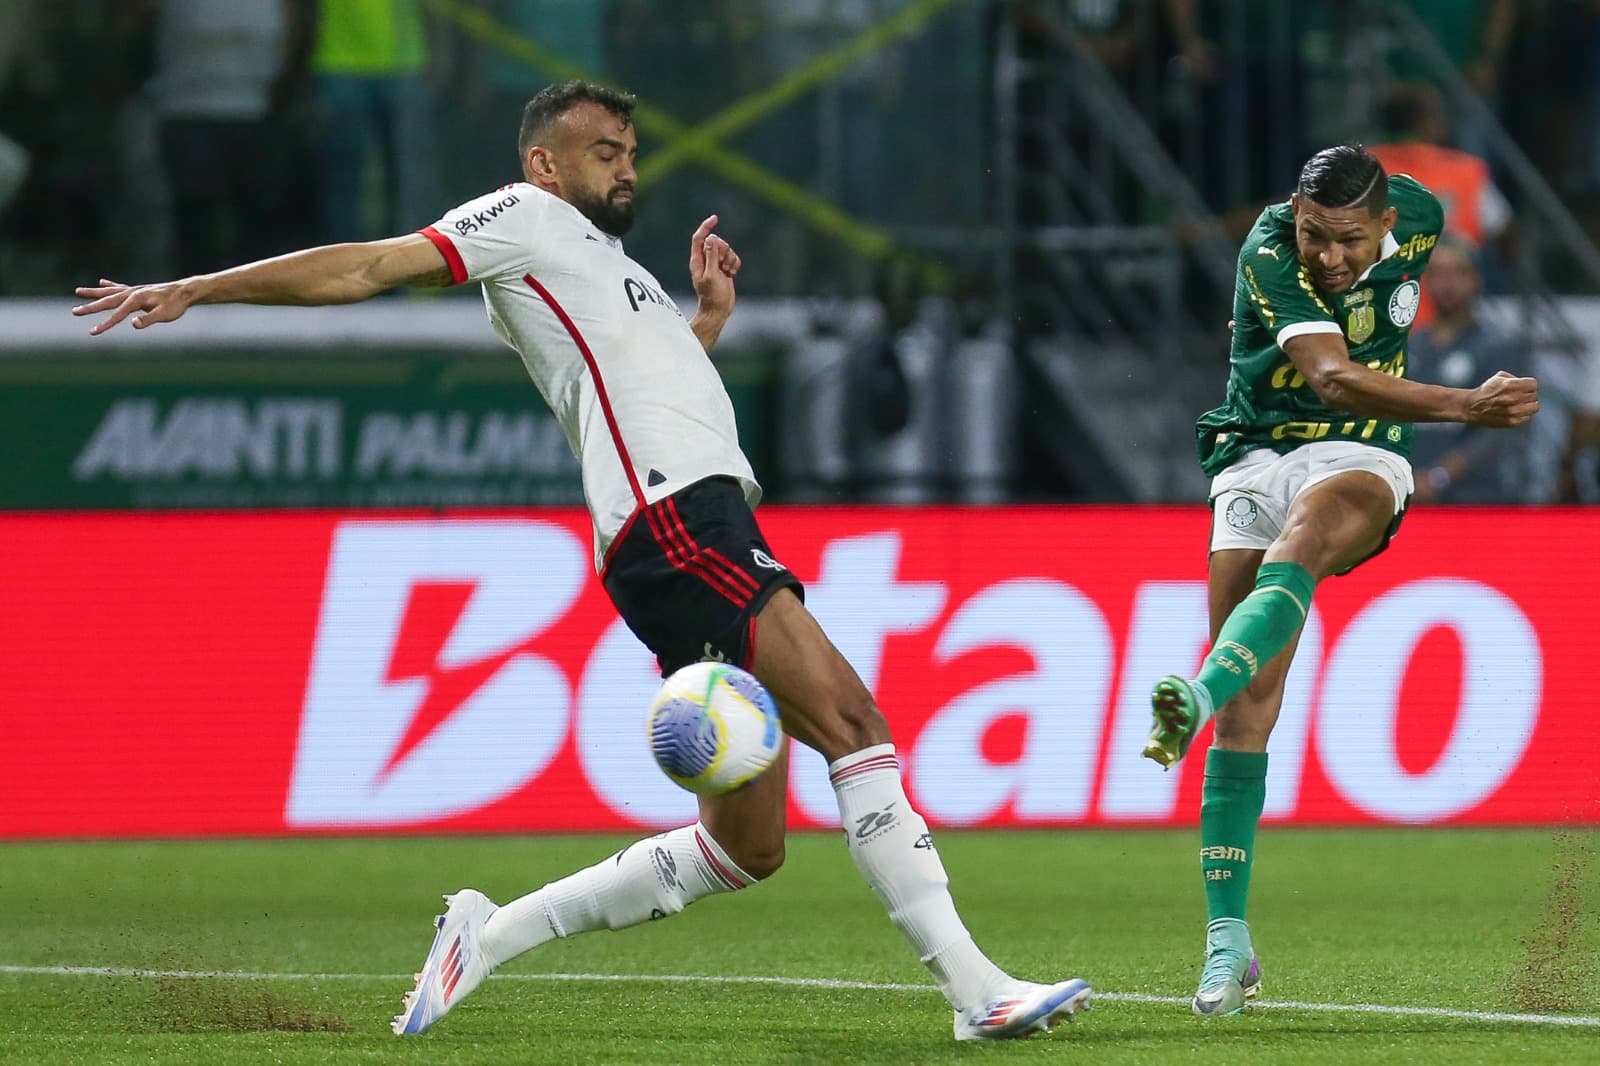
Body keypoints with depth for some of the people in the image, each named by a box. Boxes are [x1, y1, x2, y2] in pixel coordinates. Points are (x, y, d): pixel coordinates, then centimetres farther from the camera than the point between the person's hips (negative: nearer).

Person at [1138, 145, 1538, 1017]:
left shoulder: (1417, 218, -7)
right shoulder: (1269, 257, -21)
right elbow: (1334, 380, -34)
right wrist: (1466, 407, -45)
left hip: (1359, 460, 1)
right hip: (1256, 456, -1)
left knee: (1299, 542, -36)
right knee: (1252, 702, -7)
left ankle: (1199, 697, -61)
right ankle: (1228, 937, -4)